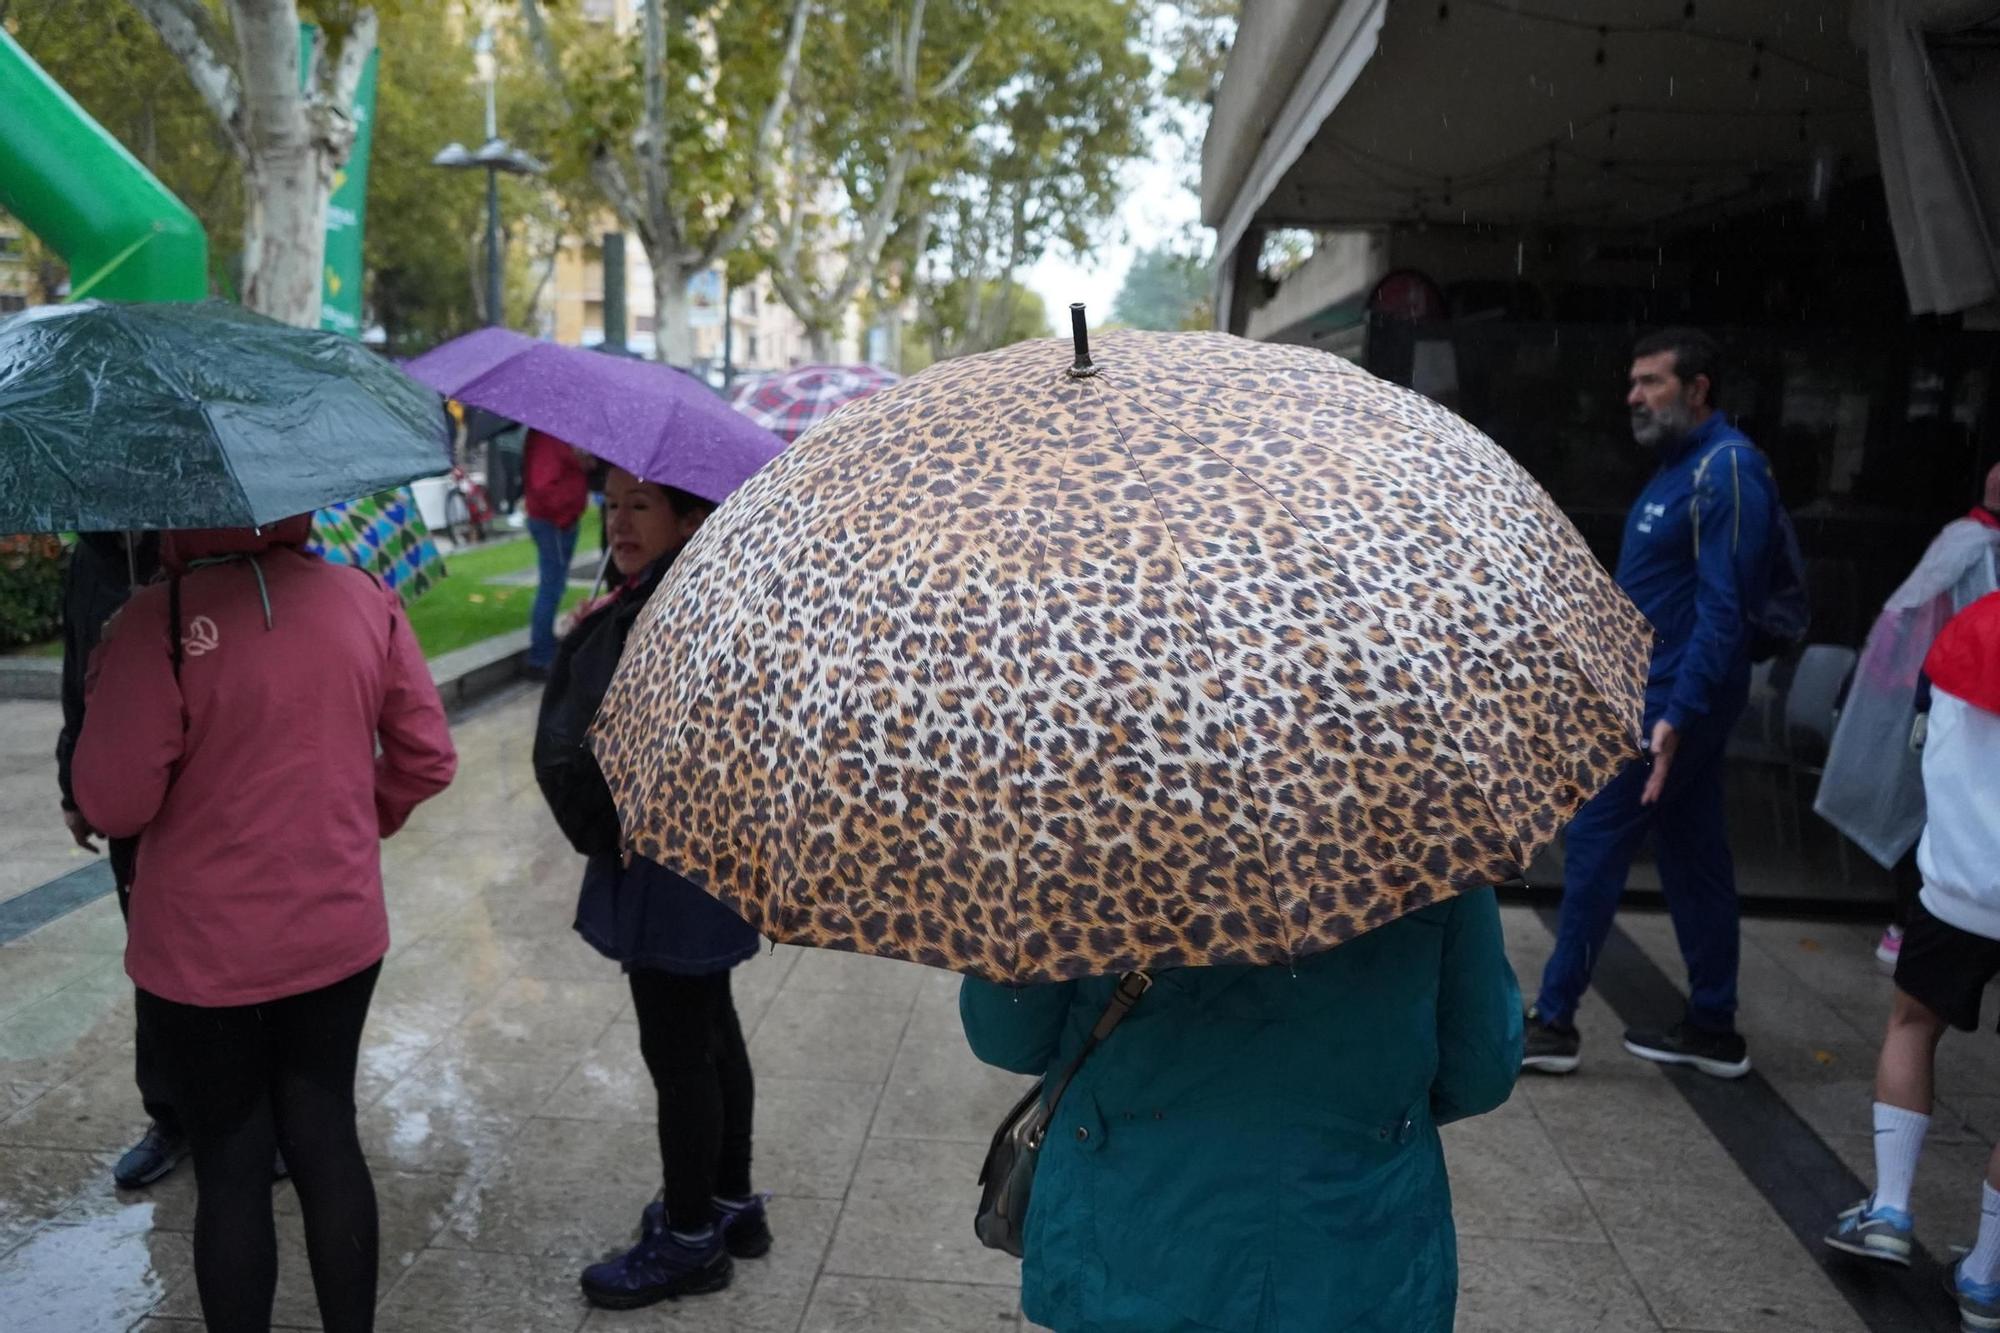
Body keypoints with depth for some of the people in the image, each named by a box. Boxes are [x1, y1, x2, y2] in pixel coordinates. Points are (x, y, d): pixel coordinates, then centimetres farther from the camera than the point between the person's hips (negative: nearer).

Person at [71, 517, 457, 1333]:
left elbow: (111, 805, -15)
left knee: (231, 1166, 13)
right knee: (327, 1138, 18)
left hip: (202, 958, -4)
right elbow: (428, 760, 0)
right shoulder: (367, 600, -5)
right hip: (340, 936, 4)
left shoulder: (161, 619, -19)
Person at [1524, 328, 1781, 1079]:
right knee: (1693, 856, 13)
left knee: (1595, 844, -5)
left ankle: (1553, 1023, 4)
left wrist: (1677, 715, -27)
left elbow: (1724, 608, -22)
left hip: (1673, 698, -10)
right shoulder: (1680, 466, 15)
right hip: (1666, 692, 10)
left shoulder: (1727, 469, -15)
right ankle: (1714, 1029, 23)